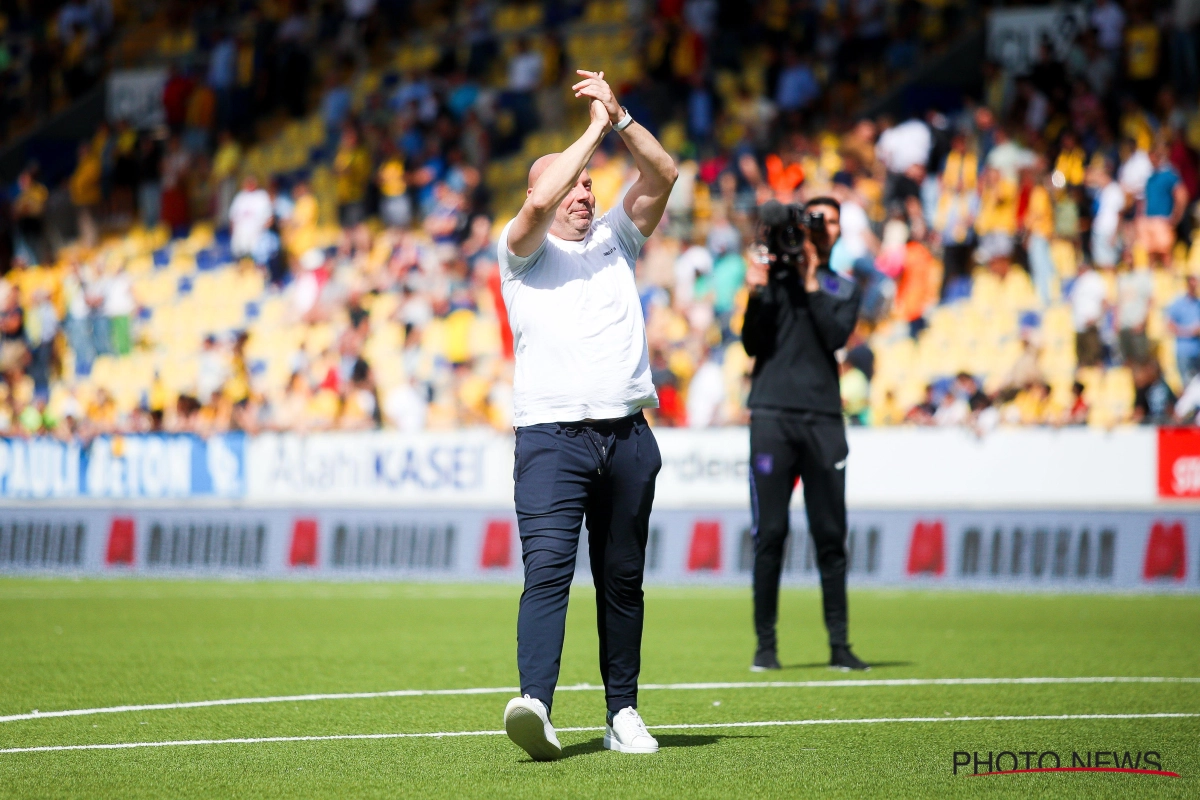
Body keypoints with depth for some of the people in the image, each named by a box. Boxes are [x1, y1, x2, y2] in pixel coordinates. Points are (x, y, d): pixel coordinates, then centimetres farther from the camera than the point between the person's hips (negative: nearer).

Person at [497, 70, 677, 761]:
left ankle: (623, 712, 14)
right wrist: (595, 129, -7)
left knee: (623, 580, 7)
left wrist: (620, 117, -4)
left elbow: (663, 175, 6)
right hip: (552, 435, -4)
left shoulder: (616, 239, 19)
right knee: (548, 570, -18)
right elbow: (539, 200, -14)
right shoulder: (524, 251, 7)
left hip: (627, 435, 4)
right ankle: (536, 704, -31)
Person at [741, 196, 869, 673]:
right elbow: (752, 344, 2)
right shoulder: (773, 275, 9)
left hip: (824, 418, 2)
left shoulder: (844, 289, 15)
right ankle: (765, 644, 2)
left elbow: (836, 336, -3)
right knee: (769, 534, -3)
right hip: (772, 415, -2)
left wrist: (811, 283, -7)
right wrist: (757, 294, -11)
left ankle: (839, 644, 4)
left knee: (831, 536, 1)